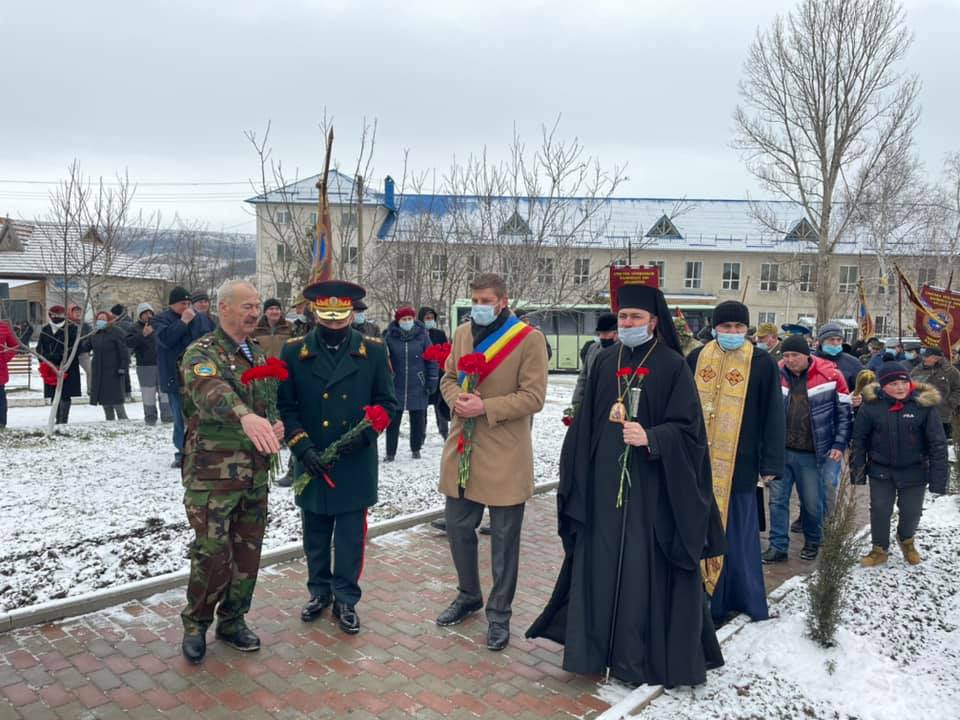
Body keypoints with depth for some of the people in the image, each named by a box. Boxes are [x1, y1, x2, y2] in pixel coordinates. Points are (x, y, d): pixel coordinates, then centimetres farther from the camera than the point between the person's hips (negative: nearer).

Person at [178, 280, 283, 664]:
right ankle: (196, 624, 22)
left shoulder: (259, 355, 11)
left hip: (255, 473, 6)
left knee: (248, 552, 12)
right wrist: (246, 416, -53)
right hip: (212, 473, -6)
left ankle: (232, 620, 31)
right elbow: (210, 390, -33)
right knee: (212, 553, -1)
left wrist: (276, 424, -1)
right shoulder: (201, 353, -11)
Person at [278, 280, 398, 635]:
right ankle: (319, 592, 36)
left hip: (356, 464, -1)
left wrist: (364, 432, -16)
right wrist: (302, 446, -14)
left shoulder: (373, 350, -2)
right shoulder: (294, 351, -1)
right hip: (311, 464, 1)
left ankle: (346, 599, 25)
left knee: (350, 537, 8)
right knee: (315, 536, 17)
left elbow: (387, 403, 0)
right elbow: (285, 407, -1)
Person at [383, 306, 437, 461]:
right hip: (396, 386, 0)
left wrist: (432, 380, -1)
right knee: (393, 421, 2)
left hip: (418, 387, 1)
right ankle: (390, 453, 11)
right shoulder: (390, 337, -1)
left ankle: (416, 449, 25)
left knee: (418, 420, 9)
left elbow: (431, 359, 3)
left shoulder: (422, 335, -1)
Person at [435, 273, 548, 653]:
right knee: (458, 527, 16)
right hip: (461, 448, 5)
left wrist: (485, 407, -20)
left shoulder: (529, 339, -10)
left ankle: (499, 612, 24)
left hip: (505, 455, -5)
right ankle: (468, 595, 38)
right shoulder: (462, 333, 8)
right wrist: (457, 399, -7)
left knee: (504, 538, 7)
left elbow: (533, 397, -13)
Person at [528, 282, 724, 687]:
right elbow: (586, 422, 11)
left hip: (651, 484, -4)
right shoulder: (605, 362, 8)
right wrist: (577, 475, 9)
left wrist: (650, 437, -25)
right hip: (604, 480, 4)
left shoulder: (673, 365, -5)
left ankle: (648, 656, 18)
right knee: (602, 562, 10)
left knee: (646, 567, 1)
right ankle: (598, 645, 25)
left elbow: (686, 428, -8)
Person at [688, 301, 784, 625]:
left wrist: (771, 464, -3)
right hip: (698, 462, 3)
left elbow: (773, 415, 0)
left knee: (736, 532, 4)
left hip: (739, 465, -3)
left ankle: (746, 601, 20)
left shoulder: (762, 363, -1)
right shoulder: (696, 358, 6)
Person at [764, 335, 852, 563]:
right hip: (781, 451, 2)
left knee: (813, 502, 11)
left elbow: (844, 413, 1)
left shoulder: (830, 375, -6)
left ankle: (812, 542, 33)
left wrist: (839, 444, -4)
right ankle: (778, 546, 15)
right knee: (777, 499, 5)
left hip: (812, 454, -2)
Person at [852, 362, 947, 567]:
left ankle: (906, 540, 45)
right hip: (881, 470, 0)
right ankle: (879, 550, 27)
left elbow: (938, 442, -9)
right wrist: (858, 467, -1)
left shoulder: (924, 404, -13)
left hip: (914, 471, 0)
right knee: (880, 511, 5)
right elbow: (859, 439, -1)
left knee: (911, 512, 13)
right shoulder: (871, 405, -11)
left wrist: (938, 477, -11)